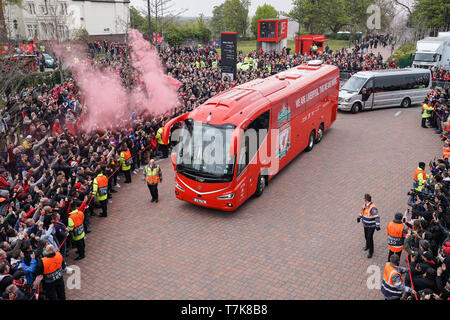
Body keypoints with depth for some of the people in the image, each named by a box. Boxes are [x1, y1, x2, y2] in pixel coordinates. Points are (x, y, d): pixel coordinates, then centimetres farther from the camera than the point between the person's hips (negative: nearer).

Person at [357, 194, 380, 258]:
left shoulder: (372, 207, -29)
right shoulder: (365, 205, -3)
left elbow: (377, 217, -28)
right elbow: (362, 211, 17)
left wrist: (377, 225, -31)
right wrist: (359, 217, 24)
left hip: (371, 226, -8)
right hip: (366, 224, 8)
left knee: (370, 238, -5)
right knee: (366, 236, 23)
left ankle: (371, 252, 11)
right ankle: (367, 245, 49)